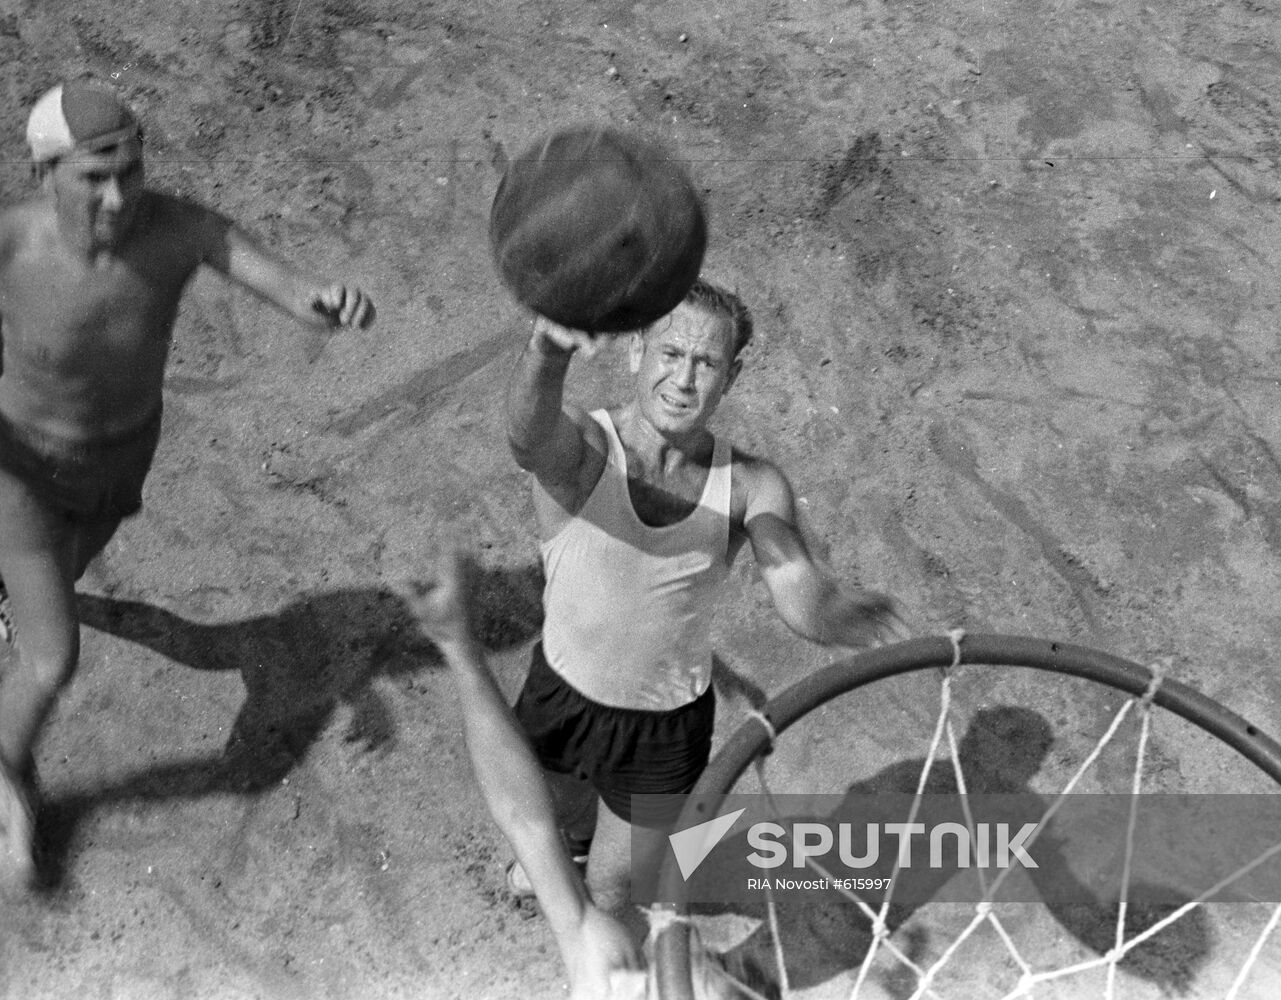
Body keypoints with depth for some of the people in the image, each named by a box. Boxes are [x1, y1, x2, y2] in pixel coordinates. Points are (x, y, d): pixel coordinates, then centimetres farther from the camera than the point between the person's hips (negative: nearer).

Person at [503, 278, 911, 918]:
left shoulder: (752, 488, -19)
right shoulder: (581, 448, -26)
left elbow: (801, 599, -33)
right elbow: (530, 435, -50)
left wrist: (844, 614, -58)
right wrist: (546, 353, -74)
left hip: (667, 728, 0)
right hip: (561, 696, 1)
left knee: (609, 889, 17)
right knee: (542, 813, 31)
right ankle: (576, 842, 69)